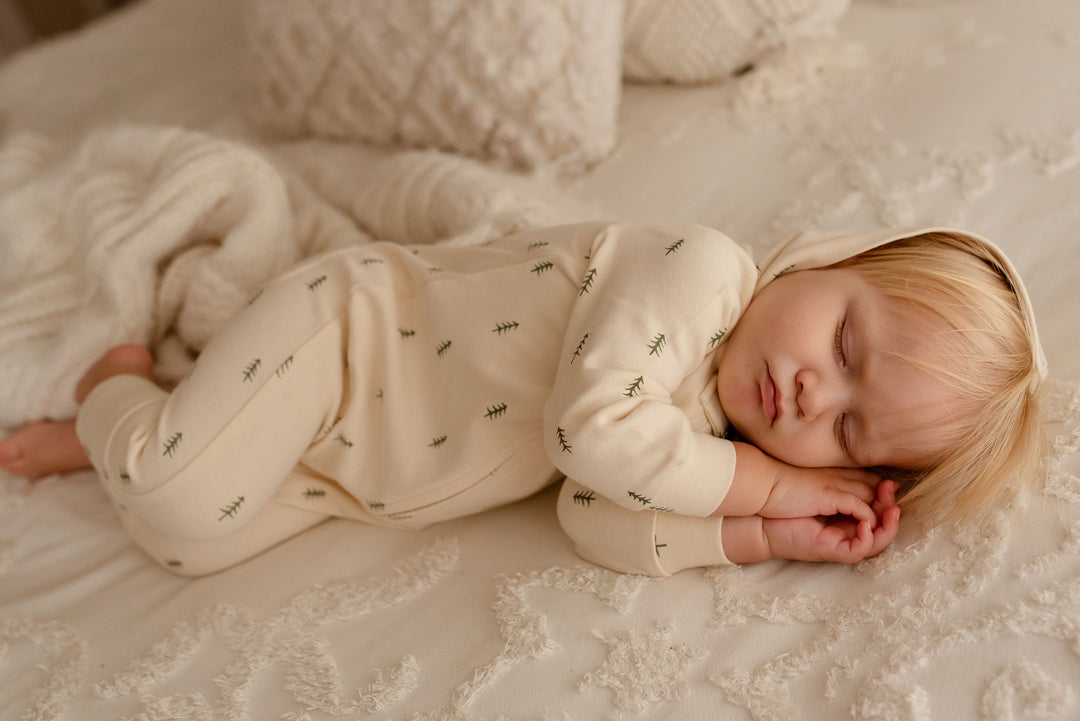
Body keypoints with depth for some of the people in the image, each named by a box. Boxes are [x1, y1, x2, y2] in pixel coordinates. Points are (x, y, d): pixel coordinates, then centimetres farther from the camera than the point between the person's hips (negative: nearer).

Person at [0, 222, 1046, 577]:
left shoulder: (702, 440, -5)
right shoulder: (696, 269, -26)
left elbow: (596, 522, -18)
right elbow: (591, 428, -35)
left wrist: (768, 534, -25)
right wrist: (764, 486, -26)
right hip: (351, 319, -5)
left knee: (190, 544, 0)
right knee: (183, 507, -16)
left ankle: (116, 441, 27)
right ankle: (120, 393, 15)